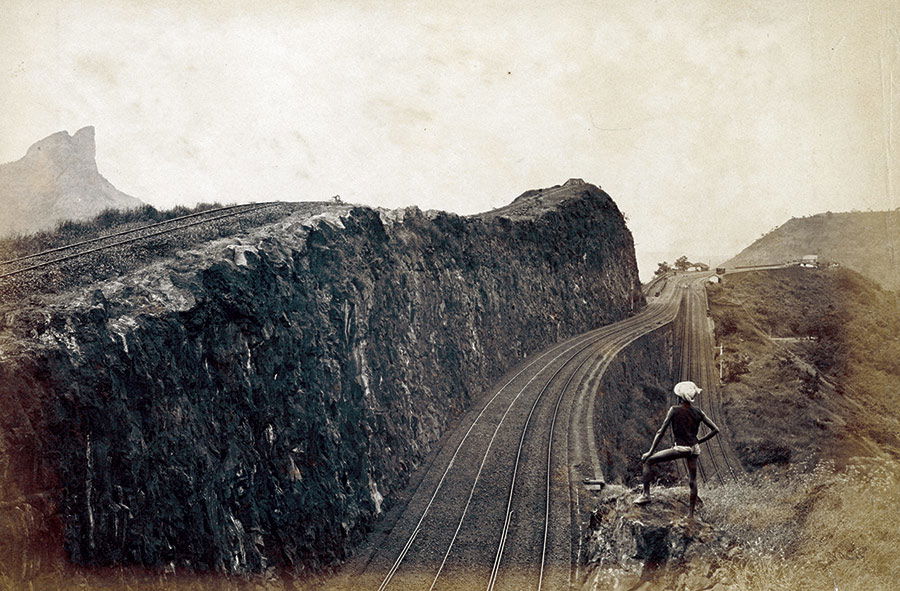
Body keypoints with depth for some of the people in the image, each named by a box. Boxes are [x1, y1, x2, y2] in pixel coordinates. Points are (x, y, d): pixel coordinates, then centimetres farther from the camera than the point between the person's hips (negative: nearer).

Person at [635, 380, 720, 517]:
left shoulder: (674, 410, -7)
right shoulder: (698, 412, 4)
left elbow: (661, 432, -9)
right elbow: (715, 430, 6)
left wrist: (650, 452, -7)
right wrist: (700, 441, 14)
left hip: (680, 448, -5)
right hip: (694, 448, 5)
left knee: (648, 461, 6)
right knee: (693, 480, 15)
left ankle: (646, 494, -3)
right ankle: (691, 514, 17)